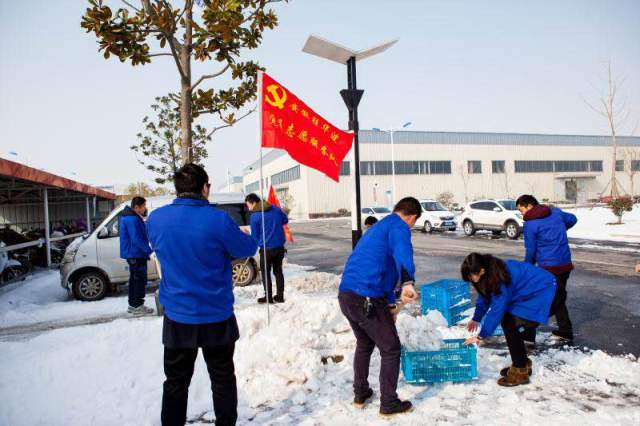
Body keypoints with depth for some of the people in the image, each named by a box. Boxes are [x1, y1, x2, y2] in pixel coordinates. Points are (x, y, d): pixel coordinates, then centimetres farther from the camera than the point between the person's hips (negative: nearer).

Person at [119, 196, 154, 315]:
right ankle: (138, 306, -1)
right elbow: (137, 239, -25)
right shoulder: (133, 219, -20)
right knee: (140, 280, -5)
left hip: (132, 254, 11)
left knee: (134, 279, 15)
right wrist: (149, 251, -24)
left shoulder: (130, 217, 15)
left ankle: (132, 305, 22)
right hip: (136, 254, -11)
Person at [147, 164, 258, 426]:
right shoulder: (218, 220, -19)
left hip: (177, 317, 3)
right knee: (222, 379, 16)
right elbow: (247, 249, -7)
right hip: (216, 317, -2)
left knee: (176, 382, 17)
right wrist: (242, 236, 15)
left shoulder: (156, 219, -6)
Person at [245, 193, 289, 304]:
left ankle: (268, 297, 10)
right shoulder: (276, 209, 4)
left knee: (266, 272, 8)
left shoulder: (255, 216, -13)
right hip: (279, 246, 5)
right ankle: (280, 296, 18)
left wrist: (257, 243, 13)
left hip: (266, 248, -5)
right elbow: (285, 220, 17)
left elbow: (255, 235, -7)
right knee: (278, 271, 14)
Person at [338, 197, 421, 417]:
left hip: (346, 296, 9)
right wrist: (407, 282, -44)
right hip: (367, 299, -9)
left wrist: (390, 302, 42)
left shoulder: (377, 227, 26)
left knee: (364, 344, 29)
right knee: (391, 350, 11)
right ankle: (389, 404, 23)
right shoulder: (398, 226, -3)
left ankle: (360, 394, 40)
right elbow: (402, 251, -29)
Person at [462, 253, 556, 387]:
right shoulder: (488, 272, -9)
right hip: (527, 290, 9)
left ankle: (520, 372, -3)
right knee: (507, 322, 6)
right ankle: (523, 363, 22)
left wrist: (480, 336, -22)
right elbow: (484, 296, 7)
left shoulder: (499, 277, -33)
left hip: (540, 290, -9)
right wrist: (476, 319, 11)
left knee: (509, 325, -14)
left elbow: (496, 309, -29)